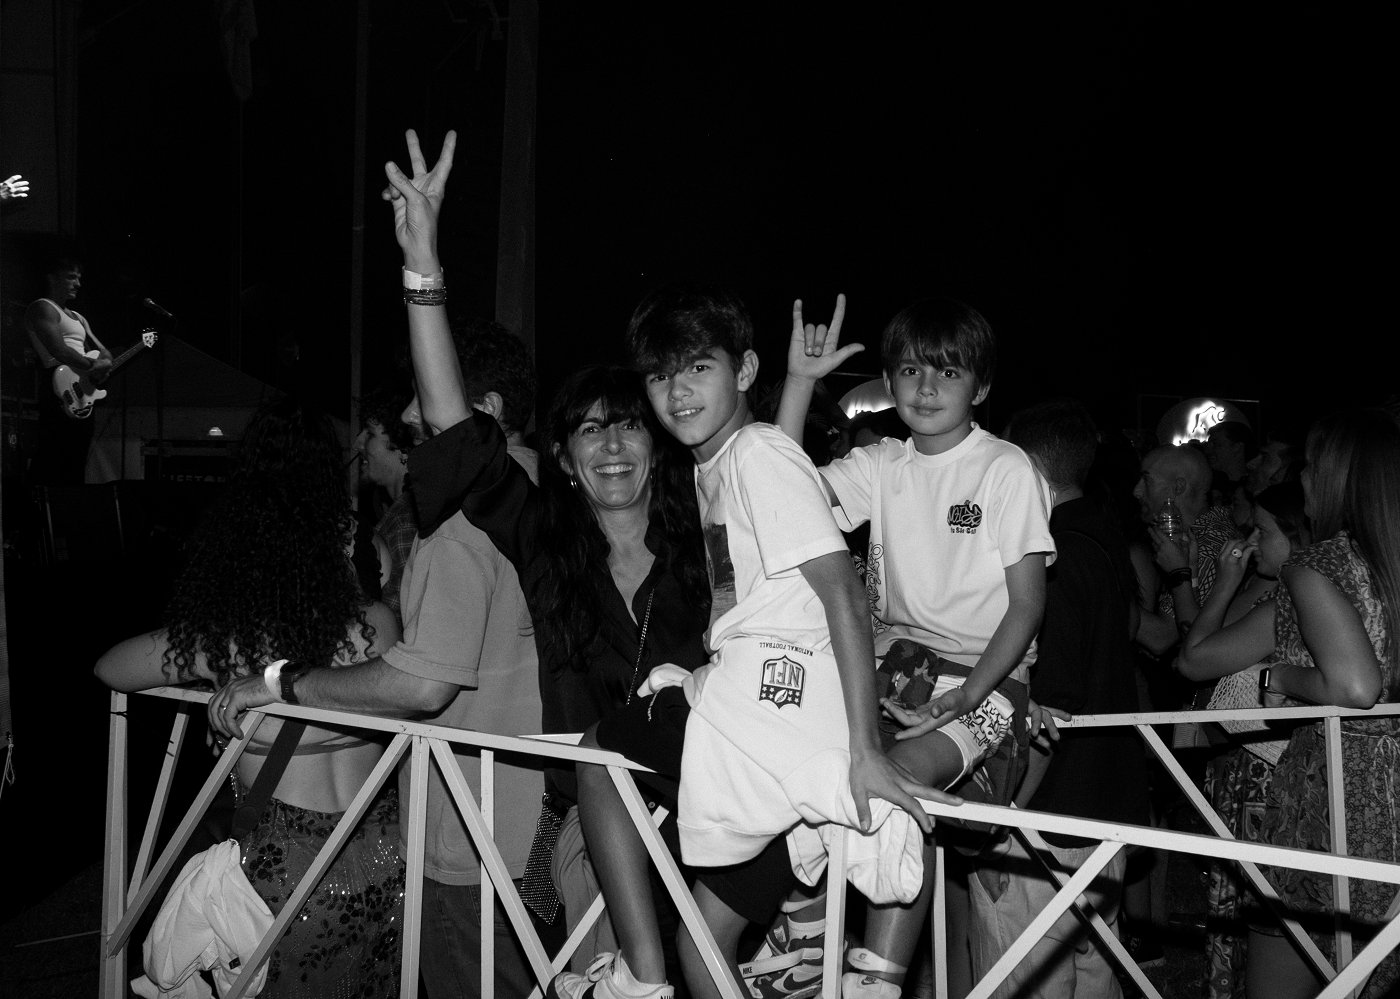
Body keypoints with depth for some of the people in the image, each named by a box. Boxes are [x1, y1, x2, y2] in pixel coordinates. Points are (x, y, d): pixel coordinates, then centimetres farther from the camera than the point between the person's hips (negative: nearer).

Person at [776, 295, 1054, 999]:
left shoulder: (1007, 470, -2)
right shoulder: (880, 466, 10)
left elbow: (1028, 604, -4)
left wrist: (967, 697, -16)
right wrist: (799, 381, -9)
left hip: (984, 675, -5)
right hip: (891, 661, 5)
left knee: (906, 769, -33)